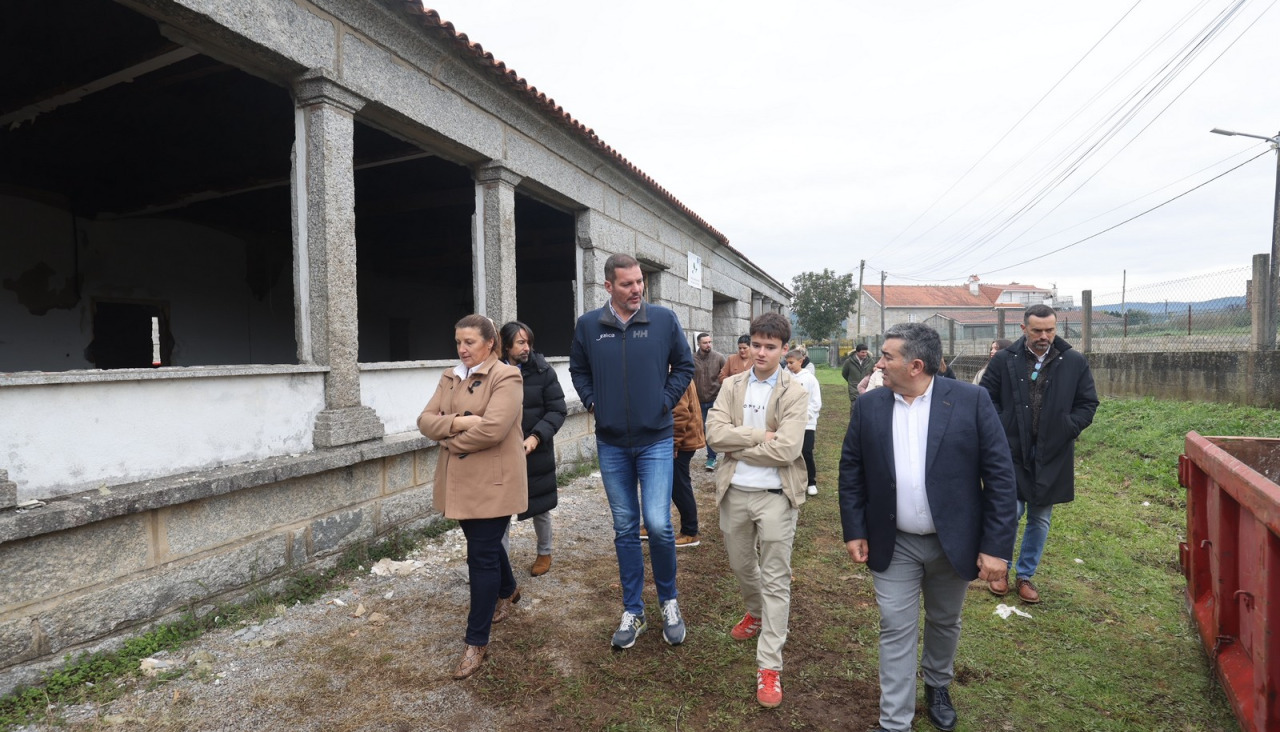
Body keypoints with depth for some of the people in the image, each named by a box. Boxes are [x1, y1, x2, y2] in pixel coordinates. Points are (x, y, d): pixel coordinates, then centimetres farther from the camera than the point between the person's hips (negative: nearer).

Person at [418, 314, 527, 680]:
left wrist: (450, 441, -11)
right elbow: (425, 419, 1)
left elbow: (493, 428, -24)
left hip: (492, 482, -7)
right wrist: (457, 422, -18)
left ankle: (477, 642, 11)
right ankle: (508, 590, 51)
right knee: (485, 544, 23)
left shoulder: (505, 377, -12)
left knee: (481, 556, -2)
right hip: (459, 482, 7)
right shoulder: (450, 377, 11)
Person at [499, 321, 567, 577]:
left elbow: (558, 410, -8)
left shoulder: (543, 370, -8)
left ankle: (544, 553, 39)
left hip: (536, 452, 0)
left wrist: (537, 436, -20)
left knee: (540, 507, 15)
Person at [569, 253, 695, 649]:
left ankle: (669, 601, 20)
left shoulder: (664, 319, -5)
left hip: (655, 441, -2)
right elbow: (578, 369, 14)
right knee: (625, 529, 11)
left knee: (658, 524, -8)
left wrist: (666, 400, -3)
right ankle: (632, 612, 26)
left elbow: (684, 365, 7)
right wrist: (592, 402, 1)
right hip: (611, 444, 2)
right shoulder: (588, 325, -1)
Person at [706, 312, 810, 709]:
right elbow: (715, 432, -10)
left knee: (775, 579, 4)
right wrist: (760, 434, -18)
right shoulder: (731, 385, 3)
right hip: (734, 491, 4)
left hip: (775, 495, -4)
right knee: (741, 565, 22)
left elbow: (786, 448, -20)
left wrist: (738, 447, -11)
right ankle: (755, 613, 52)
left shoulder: (795, 392, -9)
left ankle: (769, 666, 14)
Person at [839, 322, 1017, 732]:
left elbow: (999, 475, -10)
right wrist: (854, 531, -1)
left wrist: (997, 545, -12)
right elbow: (851, 472, 2)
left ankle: (938, 686, 48)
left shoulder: (971, 401, -12)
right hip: (893, 544, 1)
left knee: (945, 623, 21)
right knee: (896, 631, 6)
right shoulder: (869, 406, -5)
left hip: (953, 541, 0)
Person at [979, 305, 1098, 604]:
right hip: (1012, 450, -2)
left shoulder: (1075, 362, 1)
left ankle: (1025, 574, 28)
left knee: (1040, 518, 11)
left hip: (1052, 454, 2)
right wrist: (1002, 428, -9)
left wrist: (1068, 428, -6)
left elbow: (1088, 403, 7)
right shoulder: (1003, 360, -3)